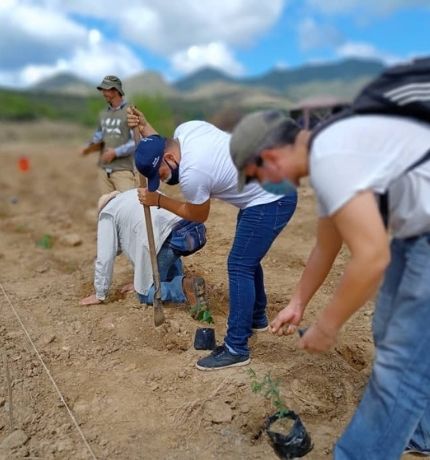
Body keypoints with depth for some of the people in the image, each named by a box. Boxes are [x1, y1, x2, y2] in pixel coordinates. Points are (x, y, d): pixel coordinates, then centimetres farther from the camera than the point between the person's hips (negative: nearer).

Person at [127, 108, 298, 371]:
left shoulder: (191, 174, -27)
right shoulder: (184, 130, -4)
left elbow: (198, 216, -8)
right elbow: (162, 148, 20)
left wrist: (157, 200, -4)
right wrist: (145, 128, 6)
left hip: (271, 201, -10)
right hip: (275, 185, 11)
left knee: (239, 267, -9)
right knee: (247, 260, 20)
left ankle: (236, 349, -2)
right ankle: (257, 318, 38)